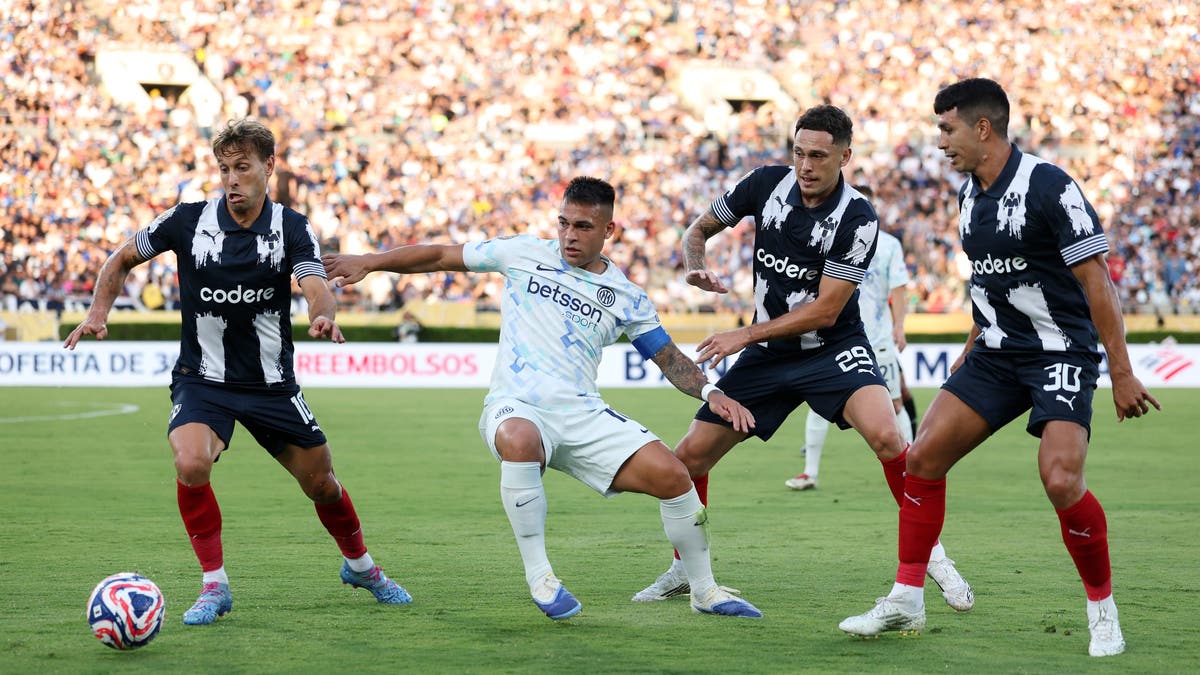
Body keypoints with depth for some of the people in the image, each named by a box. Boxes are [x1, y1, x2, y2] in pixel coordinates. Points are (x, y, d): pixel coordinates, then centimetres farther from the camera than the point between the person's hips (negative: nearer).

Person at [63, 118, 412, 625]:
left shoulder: (292, 229, -8)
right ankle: (214, 585, -11)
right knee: (191, 464, -29)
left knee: (320, 483, 9)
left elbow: (316, 288, -25)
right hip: (202, 379, -1)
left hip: (272, 383, 1)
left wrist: (324, 316, -49)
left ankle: (360, 566, 40)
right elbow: (122, 259, 6)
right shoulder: (187, 221, -8)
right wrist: (98, 312, -11)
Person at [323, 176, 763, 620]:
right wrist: (368, 262, 9)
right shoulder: (524, 254, 8)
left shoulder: (626, 297, 11)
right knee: (520, 440, -41)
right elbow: (442, 257, 14)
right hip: (515, 408, -2)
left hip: (584, 416, 2)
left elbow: (670, 359, 15)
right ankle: (537, 574, -24)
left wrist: (711, 392, -4)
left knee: (672, 475, -16)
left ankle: (704, 591, 7)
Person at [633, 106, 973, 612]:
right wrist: (697, 268, -14)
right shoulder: (766, 184, -6)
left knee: (885, 436, -31)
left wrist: (746, 335, -19)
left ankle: (931, 554, -15)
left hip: (834, 348, -4)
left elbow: (825, 310, -19)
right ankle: (685, 570, 23)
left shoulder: (858, 219, -19)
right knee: (690, 456, 0)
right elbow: (699, 229, 8)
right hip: (768, 356, 4)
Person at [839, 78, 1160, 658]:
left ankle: (1102, 609, -3)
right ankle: (906, 601, 9)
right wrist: (971, 348, 24)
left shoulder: (1049, 187, -17)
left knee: (1061, 480, -24)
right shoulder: (969, 195, 8)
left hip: (1062, 353, -7)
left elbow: (1096, 281, -16)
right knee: (924, 456, -3)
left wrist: (1121, 373, -17)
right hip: (996, 354, 8)